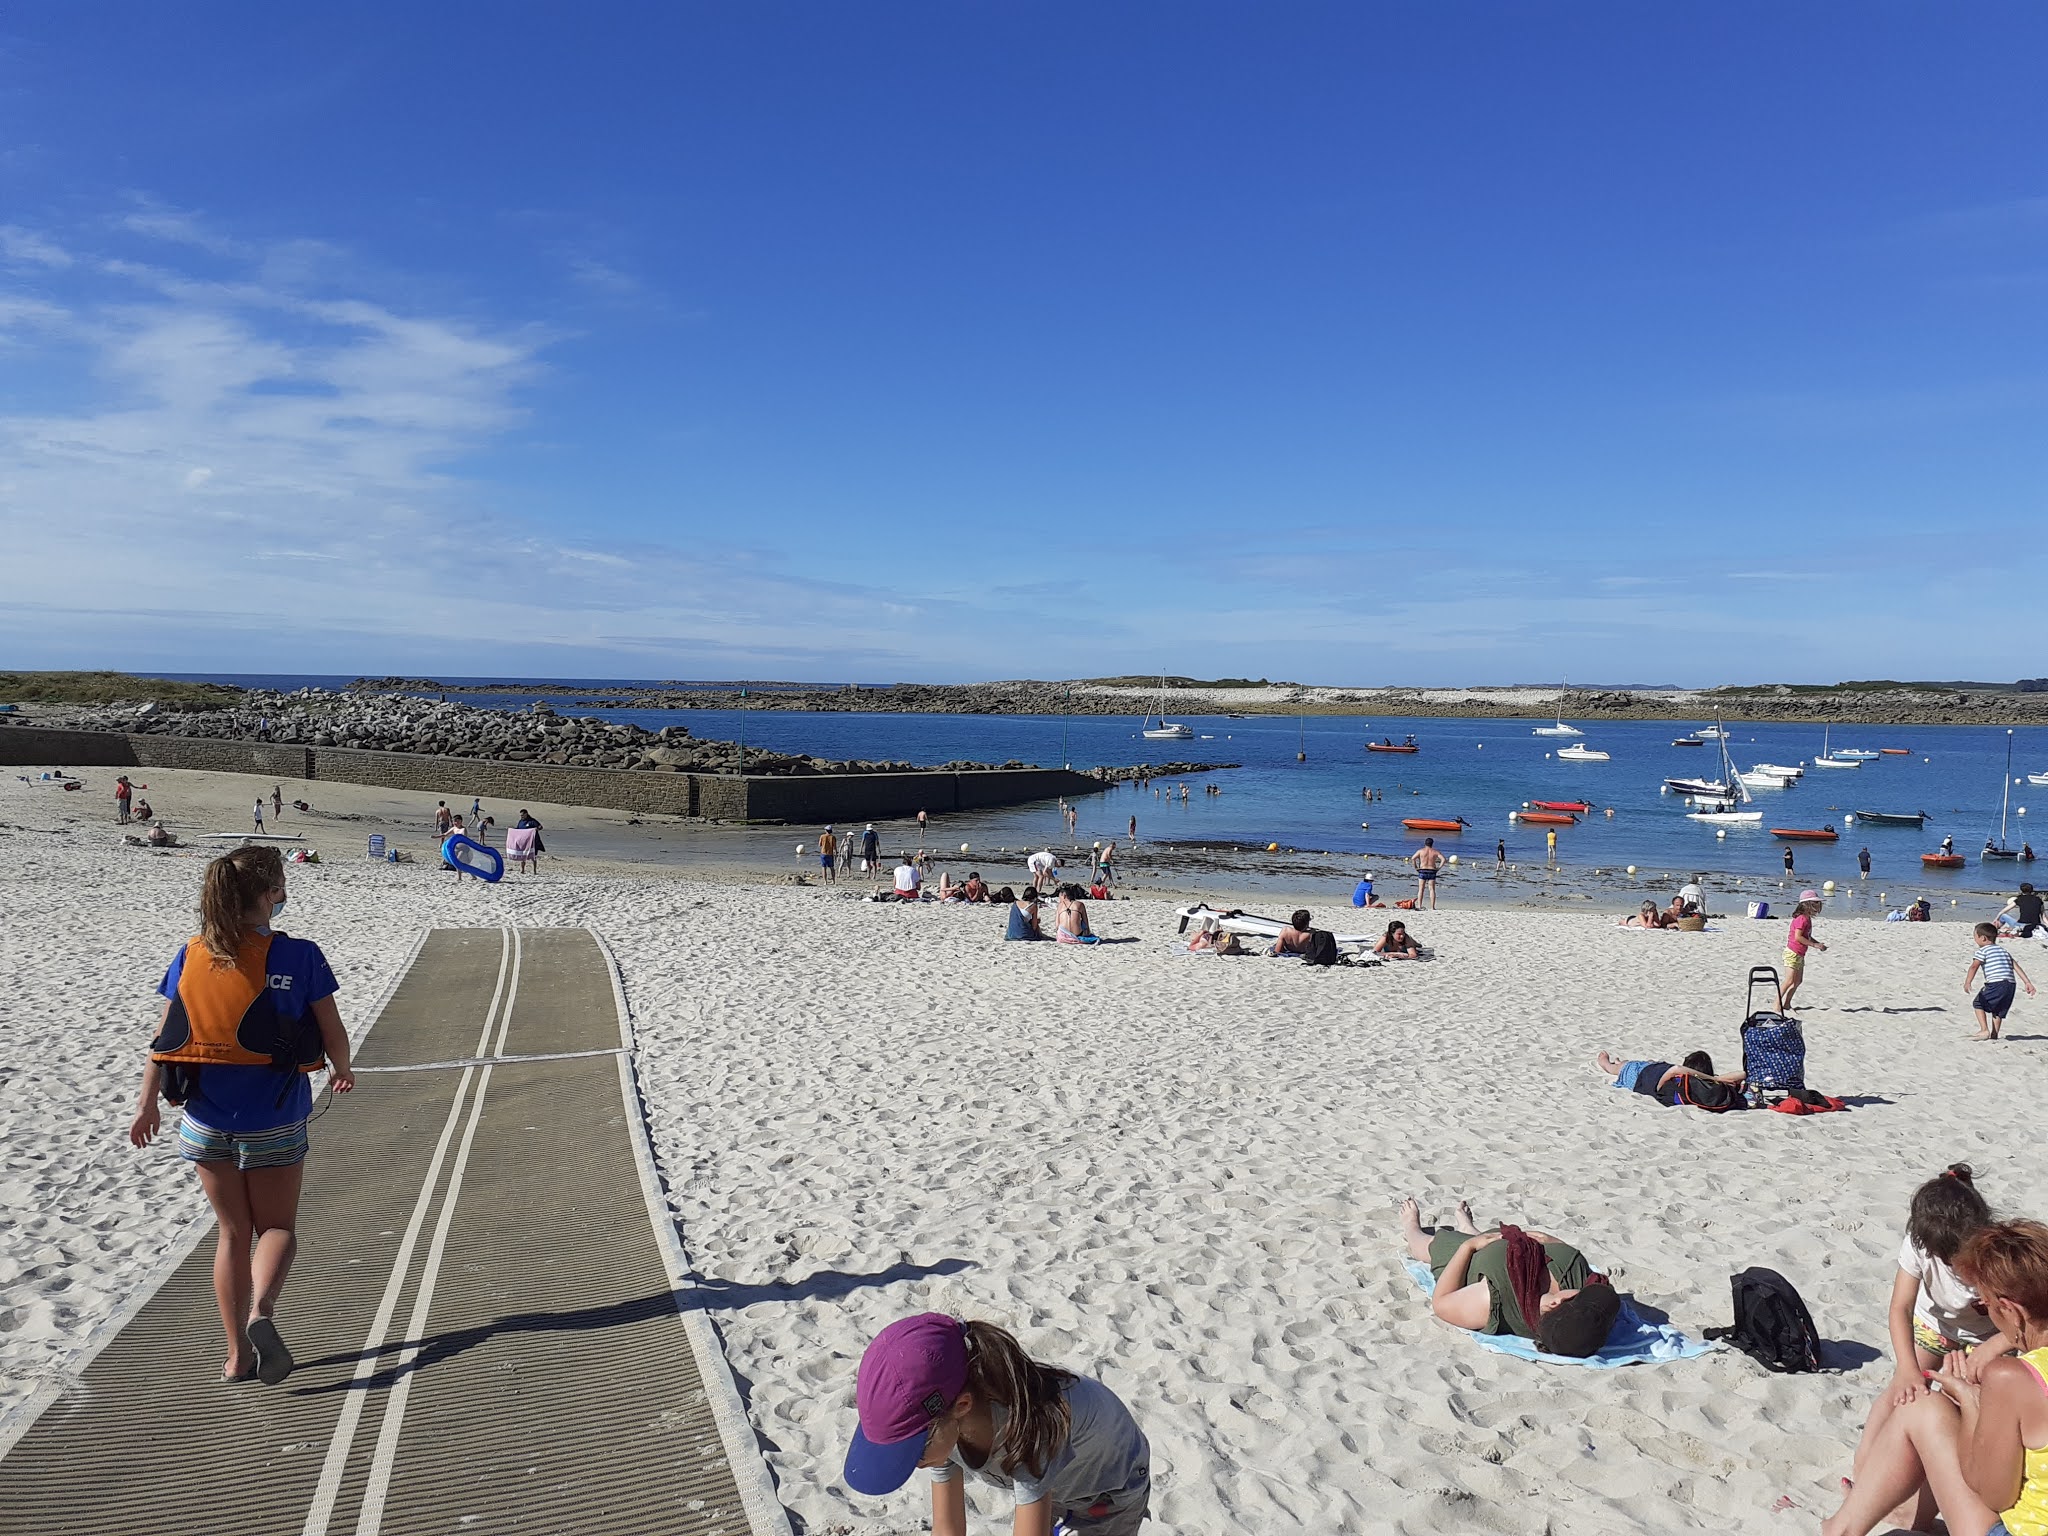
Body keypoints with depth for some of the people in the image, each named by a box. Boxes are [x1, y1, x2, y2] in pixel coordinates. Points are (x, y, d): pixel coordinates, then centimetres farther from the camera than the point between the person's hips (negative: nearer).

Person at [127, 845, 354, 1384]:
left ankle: (238, 1354, 19)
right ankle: (261, 1311, -14)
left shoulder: (191, 958, -2)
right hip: (274, 1122, -3)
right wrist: (342, 1071, 14)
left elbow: (163, 1039, 1)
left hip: (207, 1122, 3)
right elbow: (333, 1035, -6)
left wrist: (147, 1104, 10)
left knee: (232, 1232, 16)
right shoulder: (298, 956, -12)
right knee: (277, 1225, 13)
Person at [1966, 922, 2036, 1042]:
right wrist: (2028, 982, 14)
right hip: (2011, 985, 7)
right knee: (1998, 1010, 19)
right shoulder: (2004, 950, 24)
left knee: (1978, 1003, 8)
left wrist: (1967, 982, -21)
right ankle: (1994, 1035, 17)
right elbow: (2016, 967, 18)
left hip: (1996, 984, -7)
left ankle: (1984, 1030, -2)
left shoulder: (1982, 951, 2)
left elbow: (1974, 966, -12)